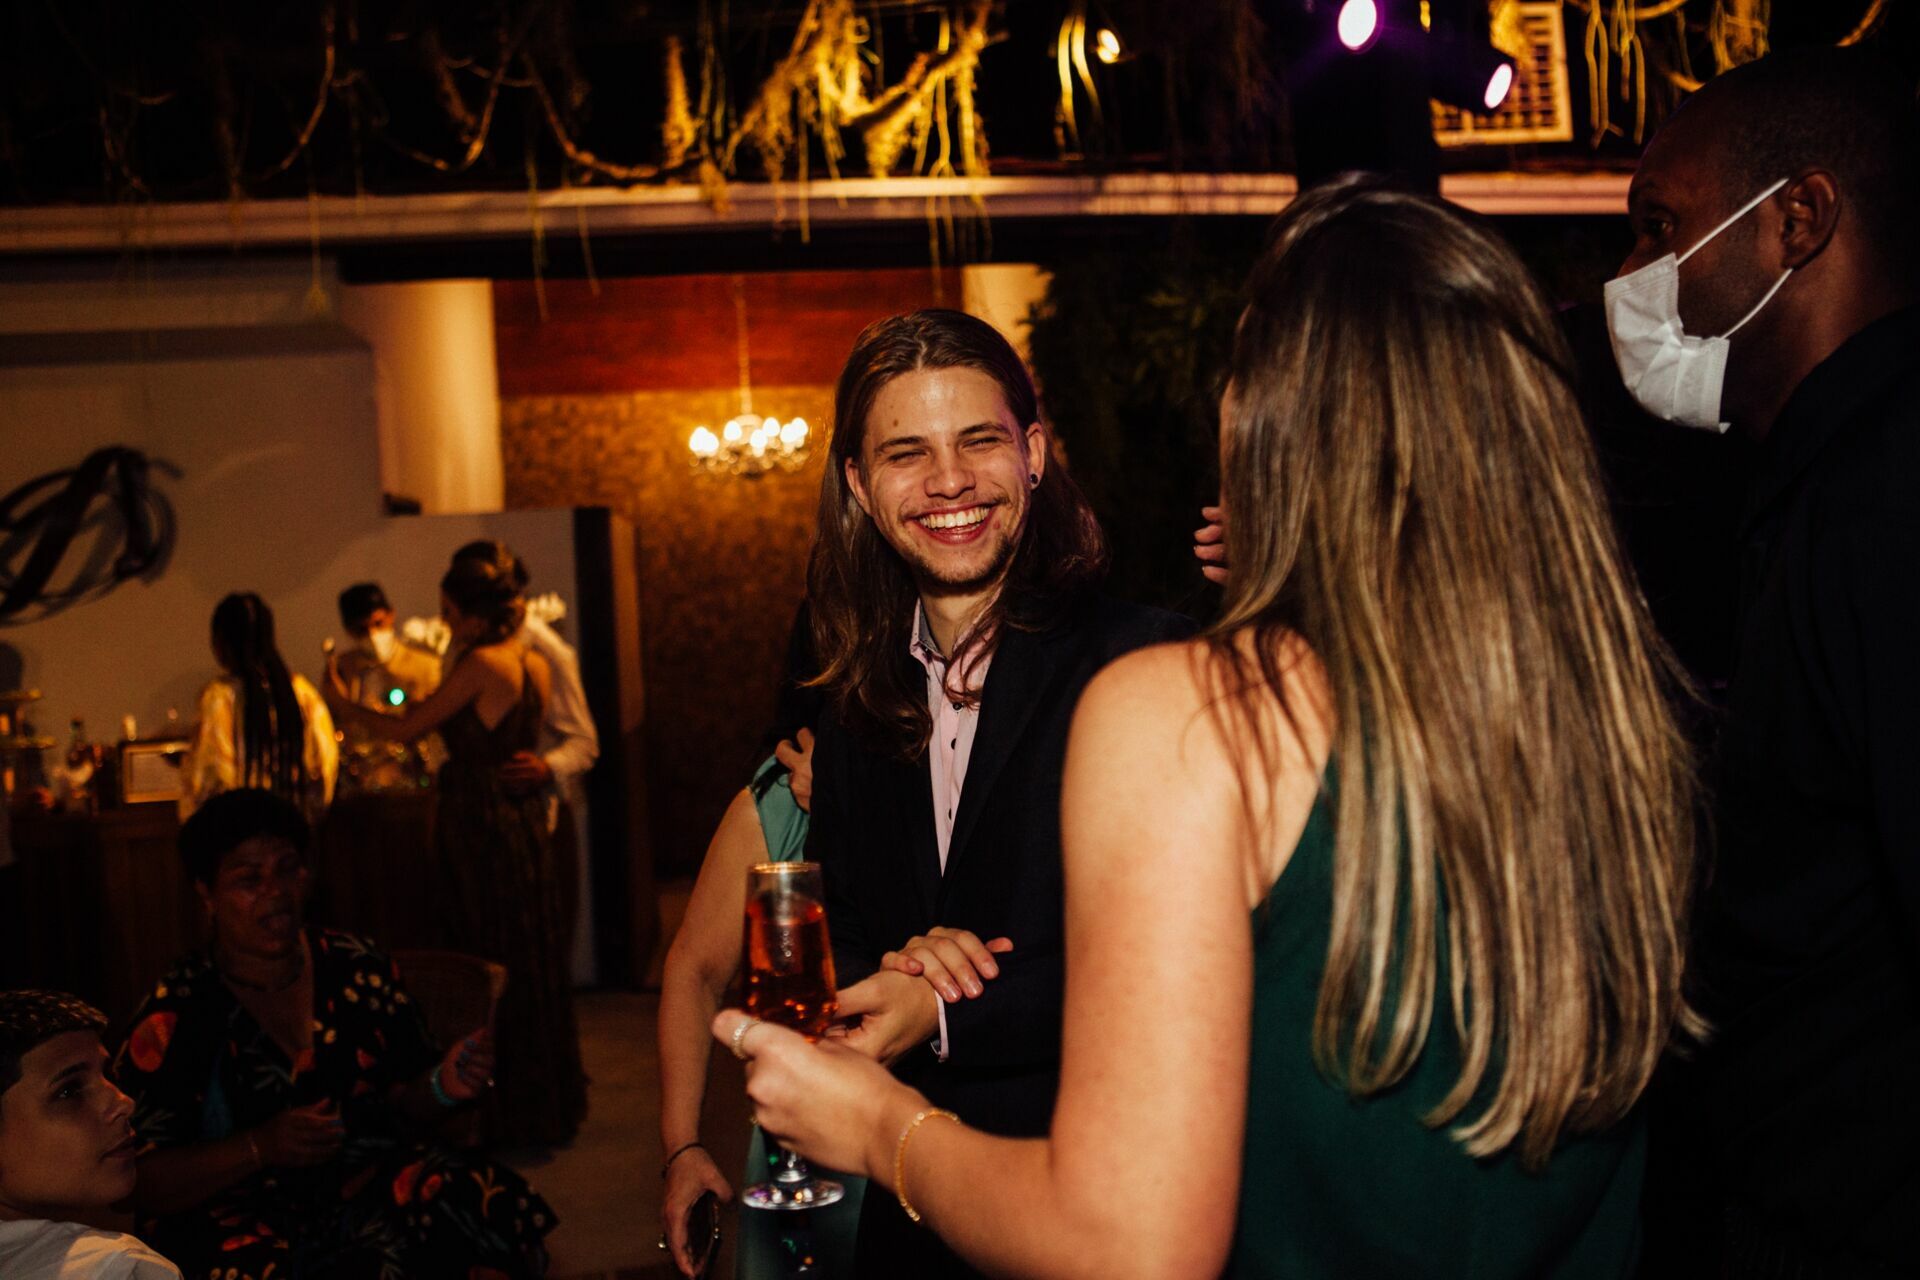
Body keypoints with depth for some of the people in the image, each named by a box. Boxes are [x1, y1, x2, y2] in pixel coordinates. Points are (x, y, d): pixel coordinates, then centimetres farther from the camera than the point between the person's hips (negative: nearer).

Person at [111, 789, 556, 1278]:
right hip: (247, 1218, -3)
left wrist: (442, 1088, -8)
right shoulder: (172, 1016, -2)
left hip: (374, 1186, 3)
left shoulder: (359, 970, 7)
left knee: (498, 1212, -25)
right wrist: (260, 1147, -19)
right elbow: (142, 1184, -4)